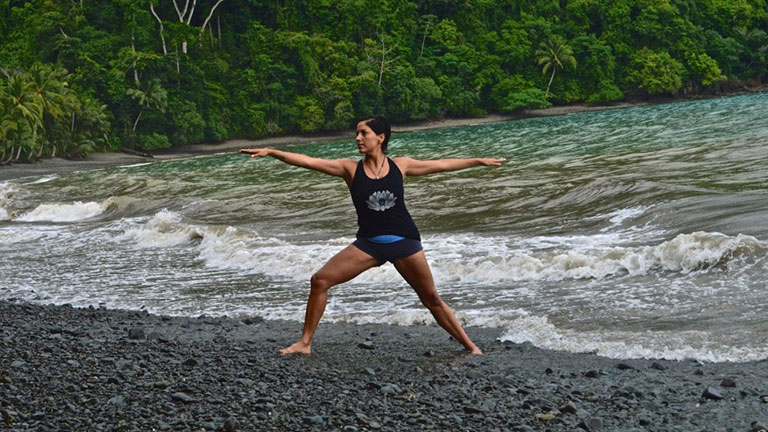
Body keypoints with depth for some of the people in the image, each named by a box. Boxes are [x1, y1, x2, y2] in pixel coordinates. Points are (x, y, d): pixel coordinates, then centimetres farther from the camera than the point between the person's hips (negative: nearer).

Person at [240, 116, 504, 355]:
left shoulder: (399, 166, 1)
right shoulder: (350, 169, -1)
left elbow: (441, 165, 11)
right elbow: (307, 162, -9)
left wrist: (479, 161, 15)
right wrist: (270, 152, -18)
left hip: (404, 242, -1)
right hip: (369, 244, 1)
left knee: (432, 299, 3)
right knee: (319, 281, -10)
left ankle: (470, 346, 16)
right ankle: (305, 343, -1)